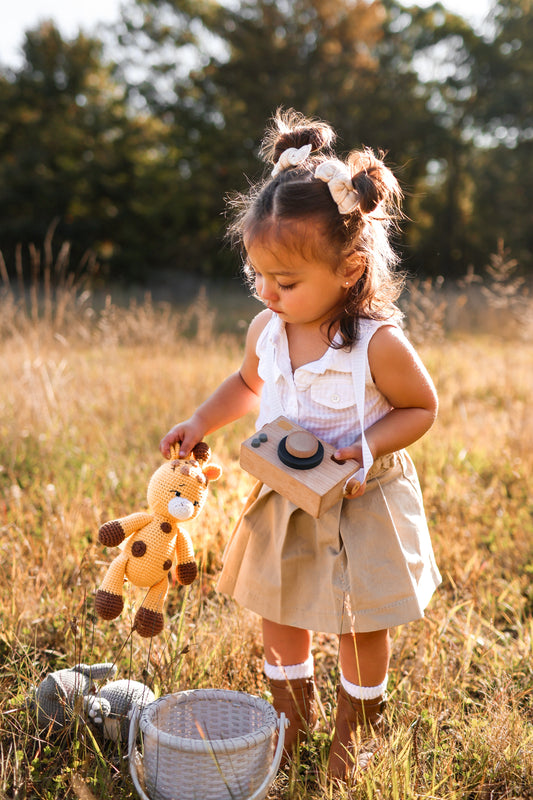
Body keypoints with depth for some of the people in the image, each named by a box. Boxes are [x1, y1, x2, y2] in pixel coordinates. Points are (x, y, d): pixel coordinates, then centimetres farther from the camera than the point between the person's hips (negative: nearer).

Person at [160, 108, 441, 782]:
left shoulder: (379, 342, -25)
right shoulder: (267, 329, -8)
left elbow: (421, 407, -11)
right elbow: (249, 384, 12)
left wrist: (365, 451, -26)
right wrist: (201, 422, -2)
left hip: (361, 506, -5)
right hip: (284, 502, 5)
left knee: (361, 625, 12)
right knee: (279, 614, 19)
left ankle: (354, 728, 39)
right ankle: (292, 713, 45)